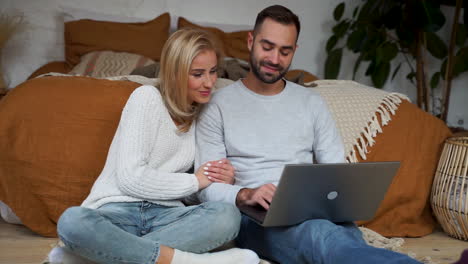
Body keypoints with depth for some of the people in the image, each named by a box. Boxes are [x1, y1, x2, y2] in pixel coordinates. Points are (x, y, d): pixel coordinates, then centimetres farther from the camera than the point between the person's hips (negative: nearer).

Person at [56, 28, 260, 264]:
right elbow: (130, 177, -13)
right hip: (116, 210, -4)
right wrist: (195, 181, -5)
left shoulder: (203, 113, 16)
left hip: (164, 213, 5)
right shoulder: (147, 97, -3)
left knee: (228, 215, -27)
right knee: (72, 221, -38)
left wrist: (221, 180, -5)